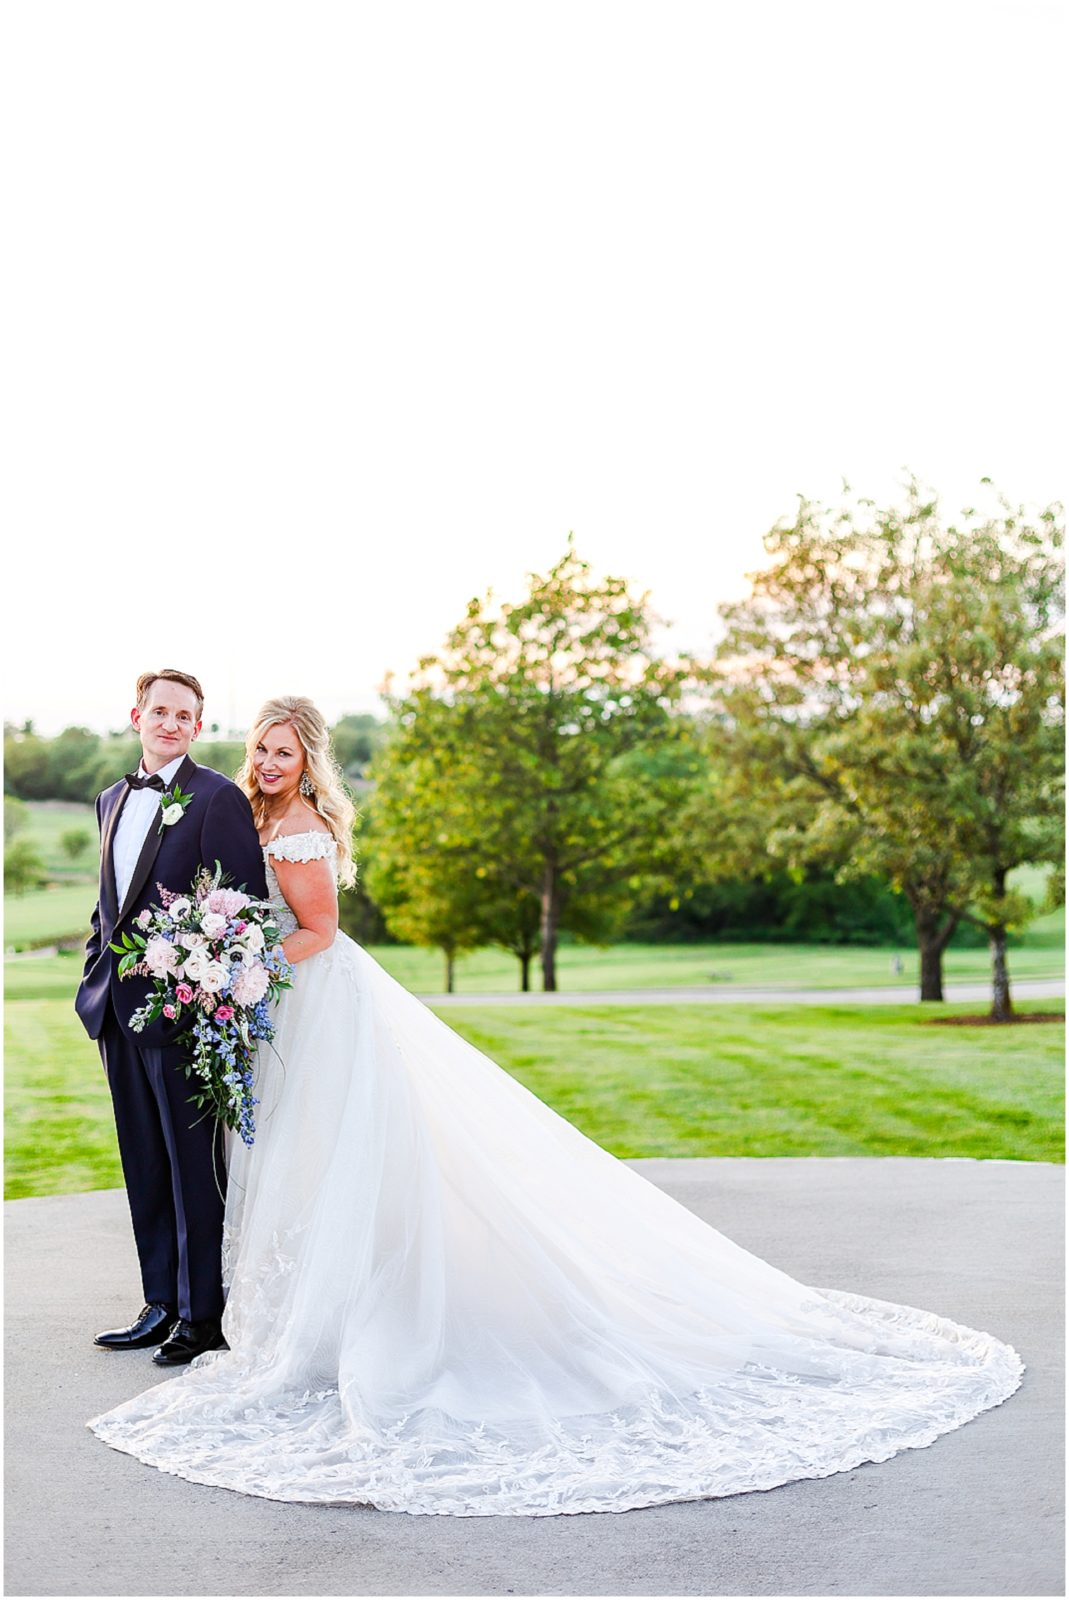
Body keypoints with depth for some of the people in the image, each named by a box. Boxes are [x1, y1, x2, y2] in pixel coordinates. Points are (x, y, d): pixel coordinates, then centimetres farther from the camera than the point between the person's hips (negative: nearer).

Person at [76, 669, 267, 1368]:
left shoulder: (219, 798, -8)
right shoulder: (113, 800, 16)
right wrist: (97, 980, 14)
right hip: (120, 1010, 7)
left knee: (196, 1166, 1)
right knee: (145, 1166, 13)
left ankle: (202, 1315, 11)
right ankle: (161, 1305, 24)